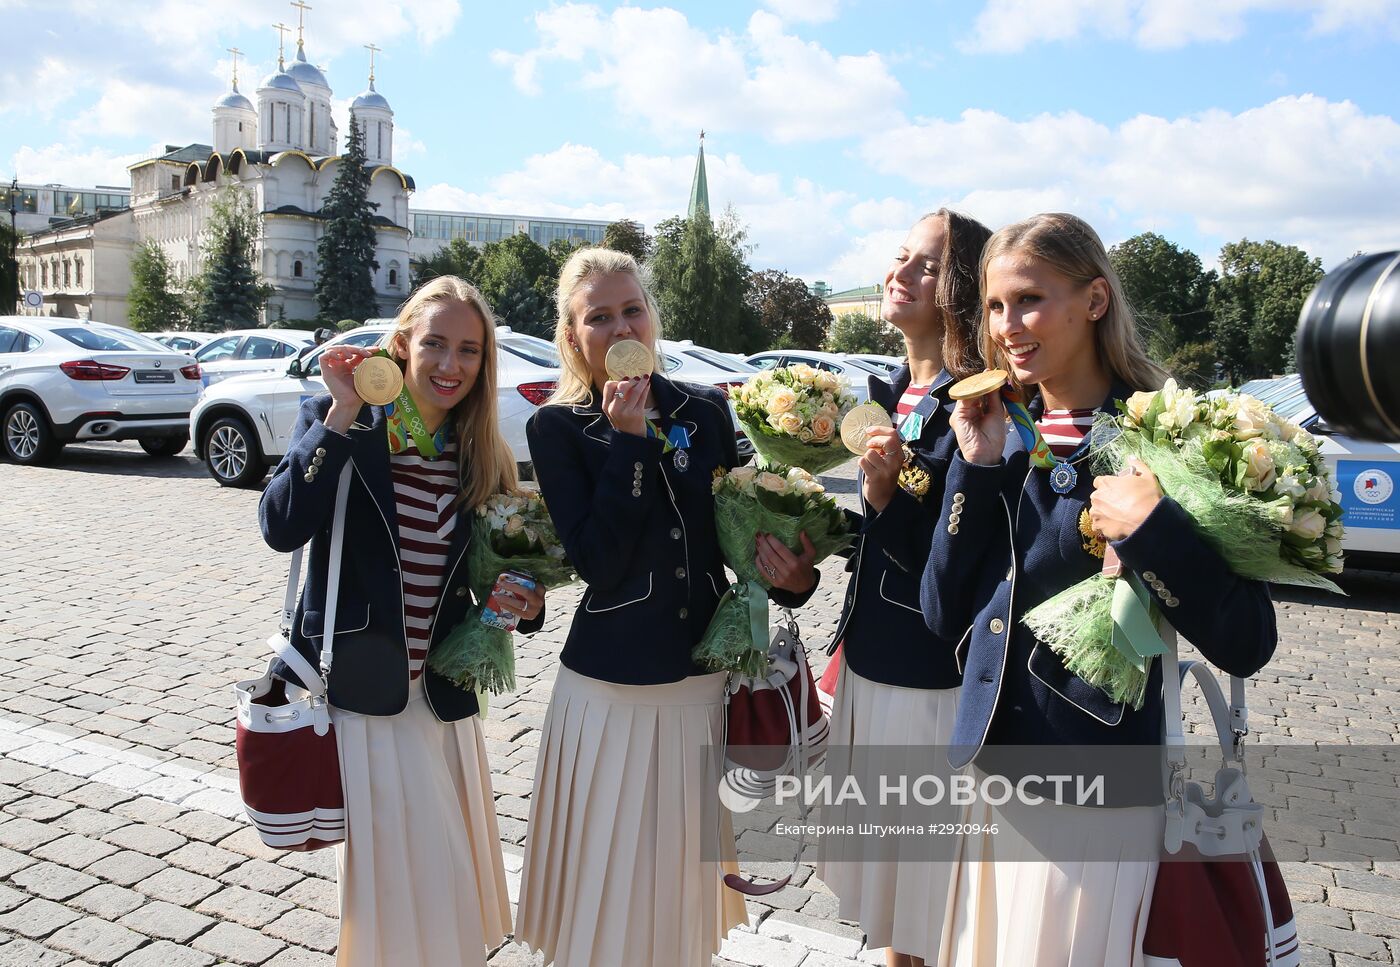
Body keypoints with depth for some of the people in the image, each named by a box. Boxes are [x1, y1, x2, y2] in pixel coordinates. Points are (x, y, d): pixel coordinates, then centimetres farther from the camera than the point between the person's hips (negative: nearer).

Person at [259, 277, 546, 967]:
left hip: (442, 697, 4)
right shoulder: (335, 424, -6)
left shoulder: (483, 458, 4)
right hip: (356, 690, -4)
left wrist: (525, 604, -11)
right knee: (395, 875, 3)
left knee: (448, 875, 15)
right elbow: (282, 528, -22)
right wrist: (342, 415, -24)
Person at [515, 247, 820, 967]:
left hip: (705, 678, 3)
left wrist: (789, 576, -10)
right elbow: (596, 562, -17)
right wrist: (627, 441, -21)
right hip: (610, 688, -3)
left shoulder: (706, 411, 1)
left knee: (685, 863, 20)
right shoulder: (557, 427, -7)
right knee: (609, 876, 11)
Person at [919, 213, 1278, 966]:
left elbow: (1247, 645, -13)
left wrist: (1153, 531, -26)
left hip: (1097, 797, -5)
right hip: (995, 778, 5)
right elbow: (945, 615, -1)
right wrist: (978, 468, -9)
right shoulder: (1005, 435, 4)